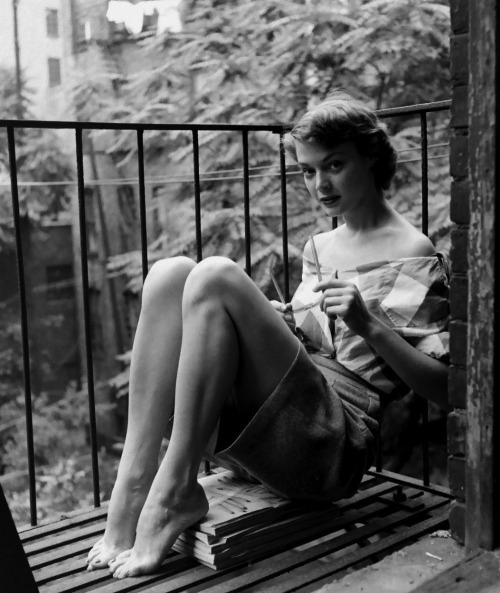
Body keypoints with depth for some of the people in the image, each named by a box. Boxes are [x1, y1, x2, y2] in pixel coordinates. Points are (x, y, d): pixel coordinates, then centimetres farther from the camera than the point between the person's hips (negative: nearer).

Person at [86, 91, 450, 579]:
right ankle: (132, 484, -21)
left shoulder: (414, 255, 3)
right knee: (171, 273, -14)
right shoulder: (318, 248, 24)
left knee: (216, 277, -25)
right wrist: (265, 326, 8)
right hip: (252, 441, 7)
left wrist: (367, 323, -15)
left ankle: (173, 491, -22)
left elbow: (442, 386, -2)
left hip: (332, 445, -6)